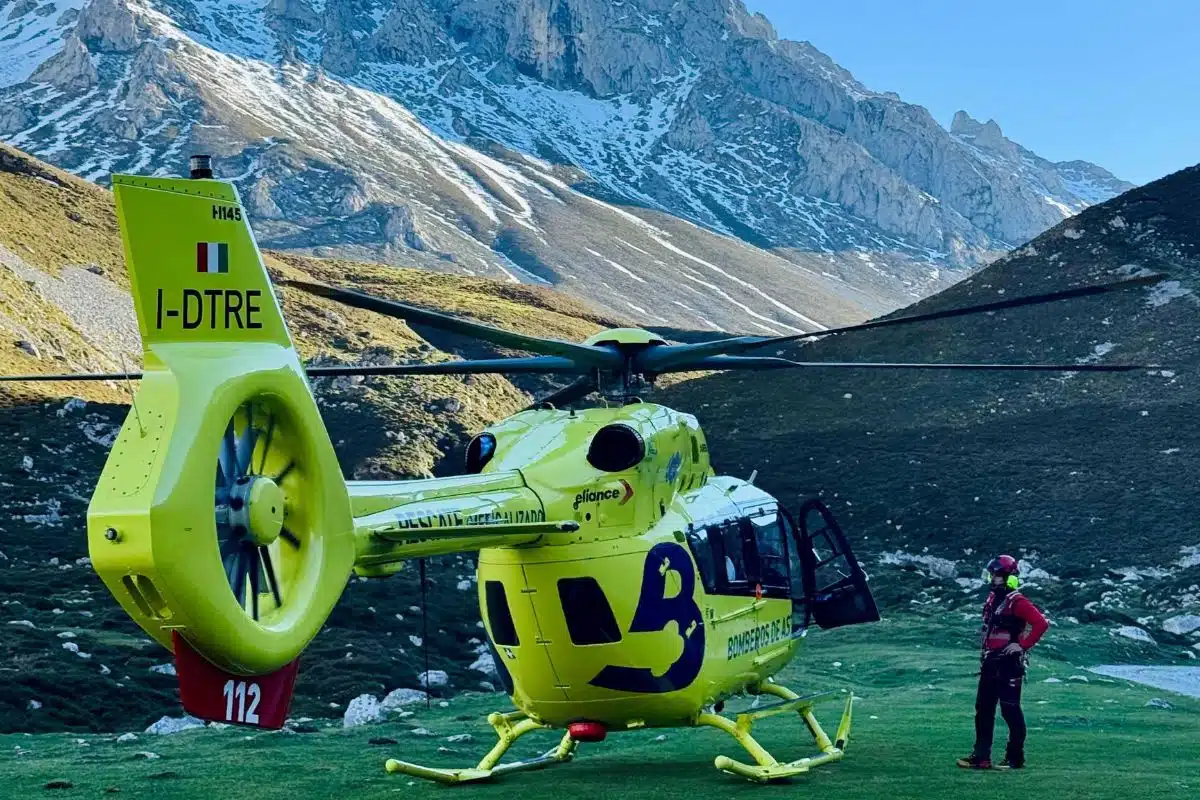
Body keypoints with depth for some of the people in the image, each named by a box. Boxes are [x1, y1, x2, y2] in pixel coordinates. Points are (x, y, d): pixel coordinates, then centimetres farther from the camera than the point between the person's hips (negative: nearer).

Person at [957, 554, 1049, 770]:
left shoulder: (1017, 602, -13)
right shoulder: (992, 599, 13)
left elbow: (1041, 623, -21)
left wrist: (1022, 645, -18)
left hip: (1009, 664, -9)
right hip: (990, 664, 9)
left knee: (1010, 711, -3)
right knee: (983, 710, 9)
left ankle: (1015, 758, 5)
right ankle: (981, 757, 13)